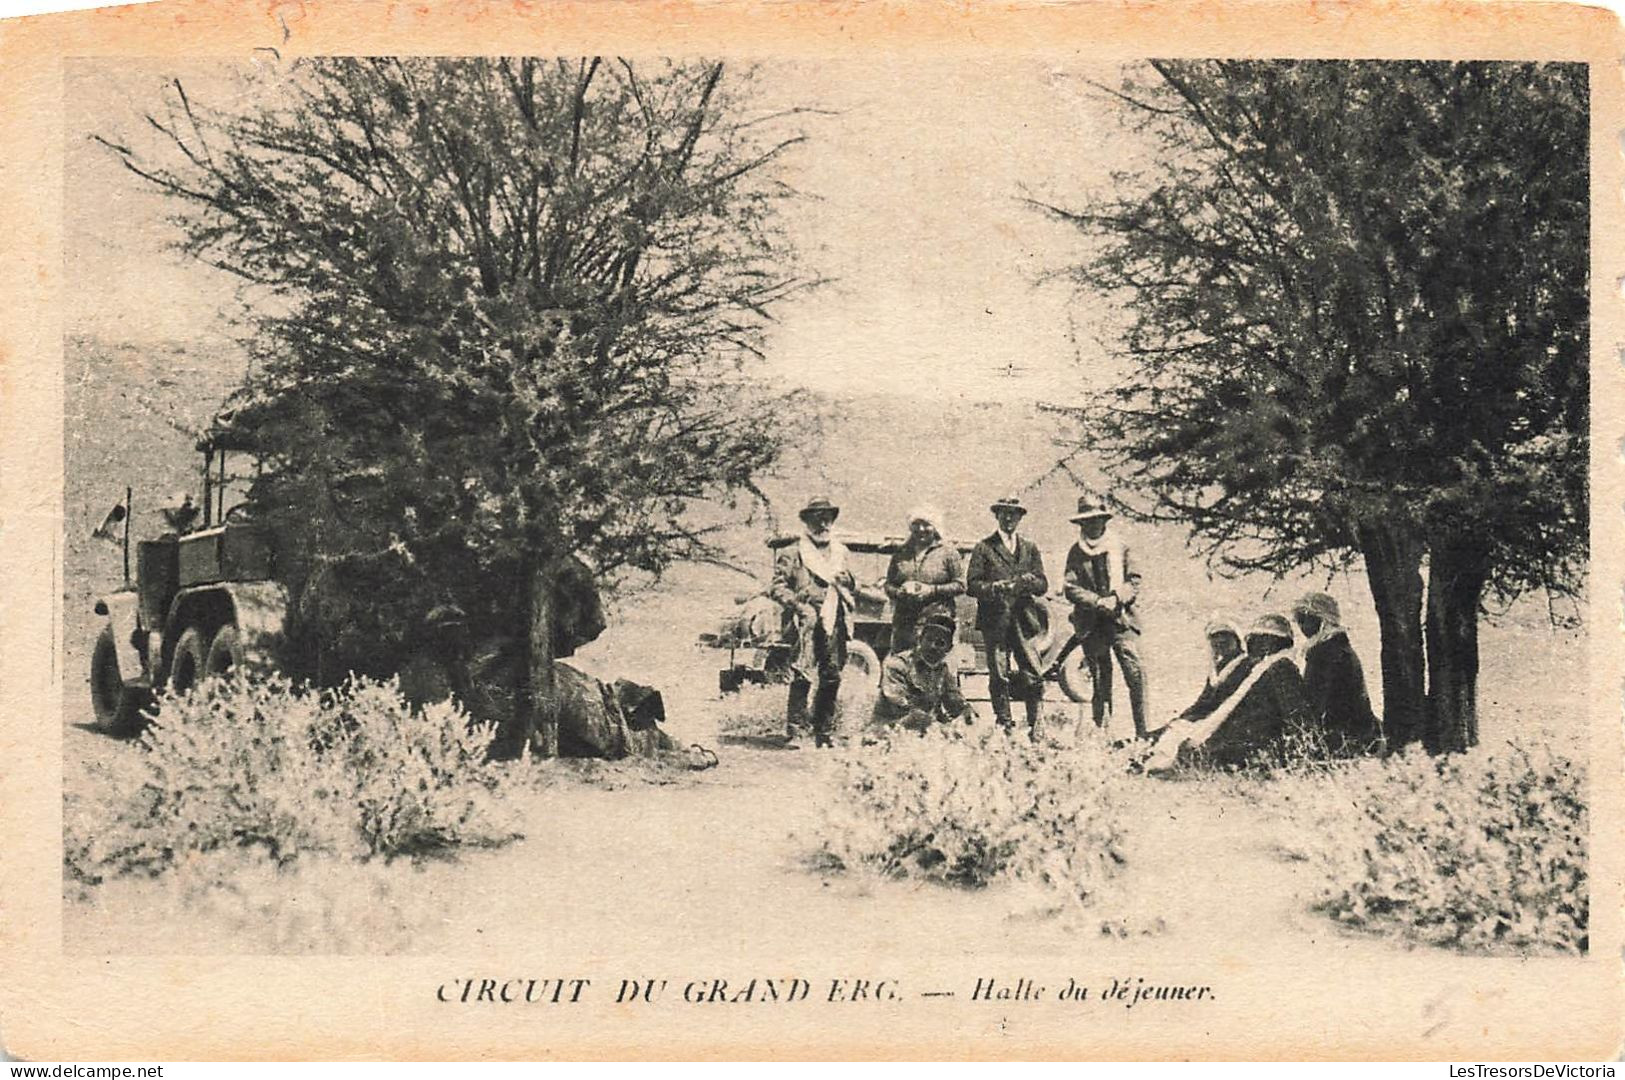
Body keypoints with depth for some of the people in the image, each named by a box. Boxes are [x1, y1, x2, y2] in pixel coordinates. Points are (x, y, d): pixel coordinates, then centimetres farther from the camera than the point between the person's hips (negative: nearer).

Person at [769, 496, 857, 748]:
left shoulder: (840, 552, 20)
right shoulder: (791, 553, 3)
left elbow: (852, 589, 27)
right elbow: (778, 587, -2)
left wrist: (846, 583, 3)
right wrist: (799, 606, -14)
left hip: (835, 625, 5)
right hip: (807, 625, -5)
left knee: (831, 679, 6)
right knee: (802, 677, -12)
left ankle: (824, 734, 14)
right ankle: (793, 732, -10)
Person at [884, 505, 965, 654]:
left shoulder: (947, 552, 7)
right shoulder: (900, 554, 16)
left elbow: (960, 585, 2)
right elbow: (888, 585, 18)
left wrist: (932, 590, -10)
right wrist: (899, 592, -5)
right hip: (904, 622, 3)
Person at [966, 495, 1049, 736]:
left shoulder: (1030, 549, 18)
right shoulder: (983, 549, 7)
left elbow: (1043, 585, 12)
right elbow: (972, 585, 0)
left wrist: (1029, 582, -9)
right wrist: (996, 588, -17)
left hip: (1024, 620, 2)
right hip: (995, 621, -2)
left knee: (1034, 677, -6)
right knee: (999, 678, -2)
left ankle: (1035, 729, 0)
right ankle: (1004, 726, 5)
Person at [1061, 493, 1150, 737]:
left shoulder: (1120, 547, 9)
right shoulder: (1076, 553, 8)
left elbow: (1134, 580, 5)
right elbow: (1071, 588, 0)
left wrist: (1117, 599, -12)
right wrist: (1099, 602, -14)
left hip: (1121, 619, 0)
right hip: (1091, 623, 1)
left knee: (1135, 672, -13)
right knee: (1100, 680, 3)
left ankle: (1142, 731, -12)